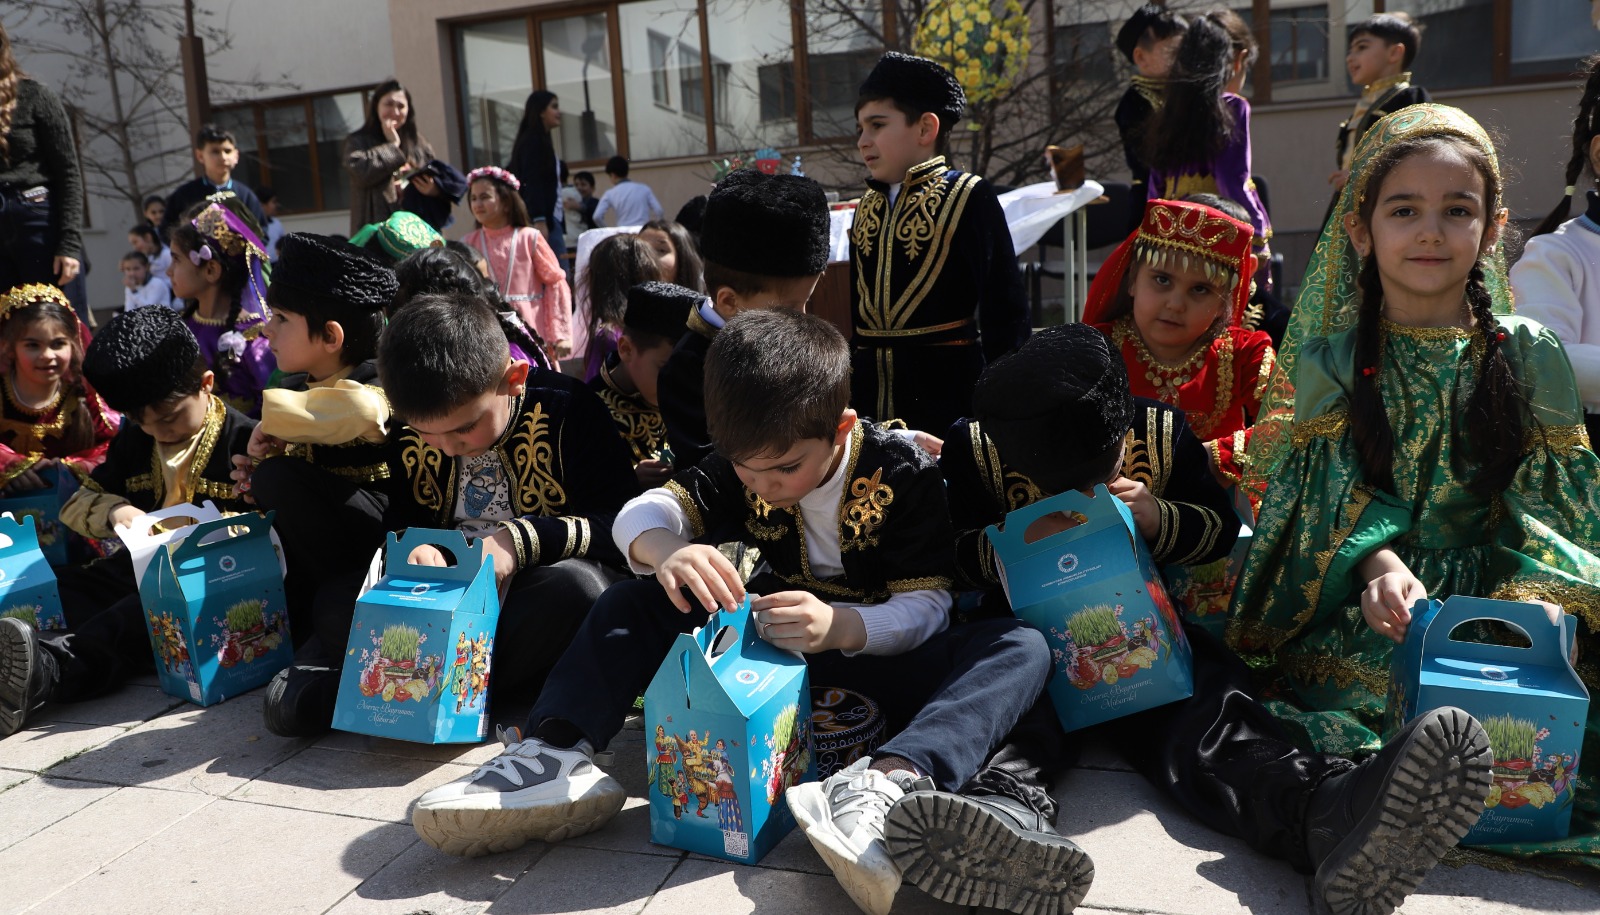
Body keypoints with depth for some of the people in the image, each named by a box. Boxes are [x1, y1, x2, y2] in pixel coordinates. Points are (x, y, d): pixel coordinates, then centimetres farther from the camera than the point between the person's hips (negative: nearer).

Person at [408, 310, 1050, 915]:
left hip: (871, 655, -3)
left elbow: (927, 607, -18)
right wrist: (666, 551, -38)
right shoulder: (743, 466, -5)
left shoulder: (902, 472, -18)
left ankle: (889, 781, -58)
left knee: (1022, 649, -31)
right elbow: (642, 513, -12)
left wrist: (839, 626, -39)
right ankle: (557, 754, -31)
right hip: (771, 648, 4)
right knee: (635, 598, -9)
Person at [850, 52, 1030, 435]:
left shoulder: (969, 198, -6)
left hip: (947, 386, -5)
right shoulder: (867, 206, 13)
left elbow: (1003, 307, -9)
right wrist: (855, 385, 14)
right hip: (872, 388, 6)